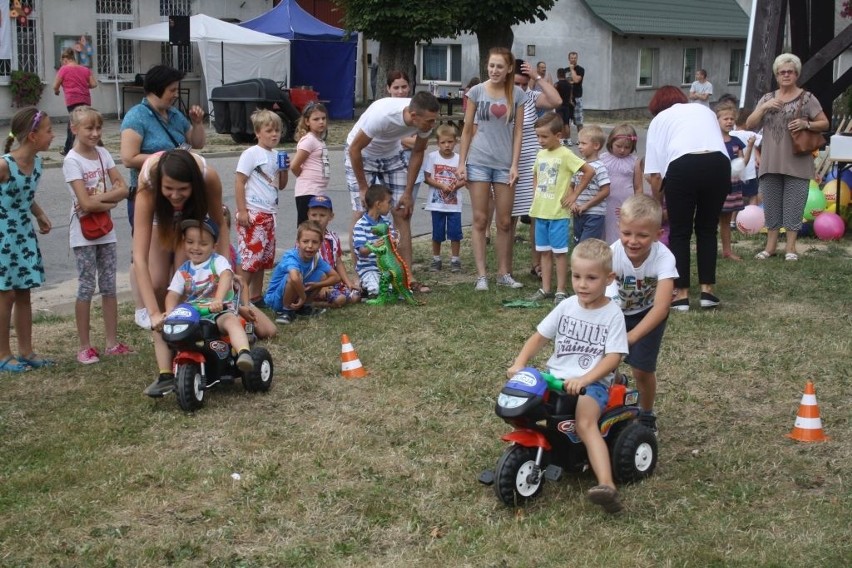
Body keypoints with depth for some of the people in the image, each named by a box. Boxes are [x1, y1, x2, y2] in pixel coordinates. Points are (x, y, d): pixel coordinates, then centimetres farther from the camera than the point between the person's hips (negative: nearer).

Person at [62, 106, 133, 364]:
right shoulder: (72, 160, -13)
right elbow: (85, 203, -21)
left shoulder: (103, 154, 4)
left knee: (109, 286, 8)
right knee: (87, 287, -1)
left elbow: (123, 188, -3)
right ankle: (85, 346, 7)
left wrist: (99, 197, -17)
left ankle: (112, 342, 15)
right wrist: (111, 201, -9)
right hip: (84, 232, -5)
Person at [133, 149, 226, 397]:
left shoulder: (208, 177, -40)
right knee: (157, 286, -13)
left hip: (192, 218, 0)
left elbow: (219, 223, -19)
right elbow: (139, 256, -47)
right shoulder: (147, 185, -42)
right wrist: (153, 312, -53)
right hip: (160, 219, 0)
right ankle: (165, 371, -14)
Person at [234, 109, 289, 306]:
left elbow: (281, 185, 19)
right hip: (252, 213, -8)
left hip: (268, 214, 8)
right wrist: (242, 211, -17)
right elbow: (239, 182, -13)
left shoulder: (277, 155, 13)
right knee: (251, 257, -11)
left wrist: (284, 169, 0)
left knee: (264, 257, 12)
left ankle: (256, 297, 20)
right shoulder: (251, 154, -10)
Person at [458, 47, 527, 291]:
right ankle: (481, 275, 3)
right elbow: (467, 129, 3)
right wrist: (461, 162, -1)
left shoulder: (517, 94, 2)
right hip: (479, 162, -1)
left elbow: (518, 131, 2)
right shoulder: (477, 92, -1)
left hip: (504, 164, 1)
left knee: (505, 222, 6)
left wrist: (514, 165, -4)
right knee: (480, 220, 0)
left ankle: (504, 273, 16)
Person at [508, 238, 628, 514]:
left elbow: (613, 357, -11)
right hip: (556, 377, 5)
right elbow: (539, 337, 13)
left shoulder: (612, 314, -3)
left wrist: (584, 379, -26)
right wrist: (519, 364, -5)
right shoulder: (567, 306, 9)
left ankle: (606, 485, -44)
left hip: (593, 383, -5)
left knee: (585, 422, -33)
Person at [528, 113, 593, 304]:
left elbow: (589, 171, -16)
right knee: (544, 251, 11)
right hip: (540, 211, 7)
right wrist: (536, 194, 12)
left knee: (559, 252, 0)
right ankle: (545, 289, 18)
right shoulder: (541, 154, 8)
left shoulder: (565, 155, -12)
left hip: (558, 213, -7)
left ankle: (561, 291, 6)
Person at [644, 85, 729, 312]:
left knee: (679, 233, 10)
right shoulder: (705, 110, 32)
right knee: (707, 229, 17)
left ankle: (682, 295, 9)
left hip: (682, 166, -3)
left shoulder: (659, 119, 23)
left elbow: (655, 174, 15)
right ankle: (707, 291, 16)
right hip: (719, 163, 3)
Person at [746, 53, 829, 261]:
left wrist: (806, 124, -15)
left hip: (796, 163, -3)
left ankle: (790, 247, 8)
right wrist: (764, 108, -10)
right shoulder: (767, 98, 11)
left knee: (793, 205, 0)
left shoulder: (807, 98, 1)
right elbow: (750, 125, 5)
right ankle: (771, 245, 17)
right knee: (771, 205, 9)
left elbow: (825, 123, 3)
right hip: (771, 163, 3)